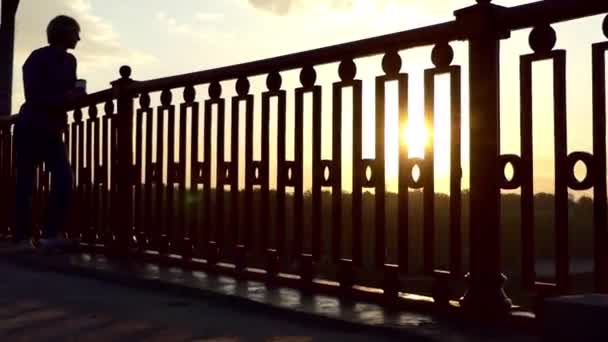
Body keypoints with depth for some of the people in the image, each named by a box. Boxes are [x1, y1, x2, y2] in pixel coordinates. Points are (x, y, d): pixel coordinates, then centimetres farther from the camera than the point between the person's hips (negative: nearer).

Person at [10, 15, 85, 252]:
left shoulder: (69, 61, 10)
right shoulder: (37, 58, -11)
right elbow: (34, 97, -18)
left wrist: (76, 94, -10)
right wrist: (66, 96, -27)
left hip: (52, 131, 6)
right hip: (30, 129, -6)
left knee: (64, 178, -9)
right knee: (25, 183, -3)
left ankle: (51, 234, -7)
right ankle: (21, 238, 4)